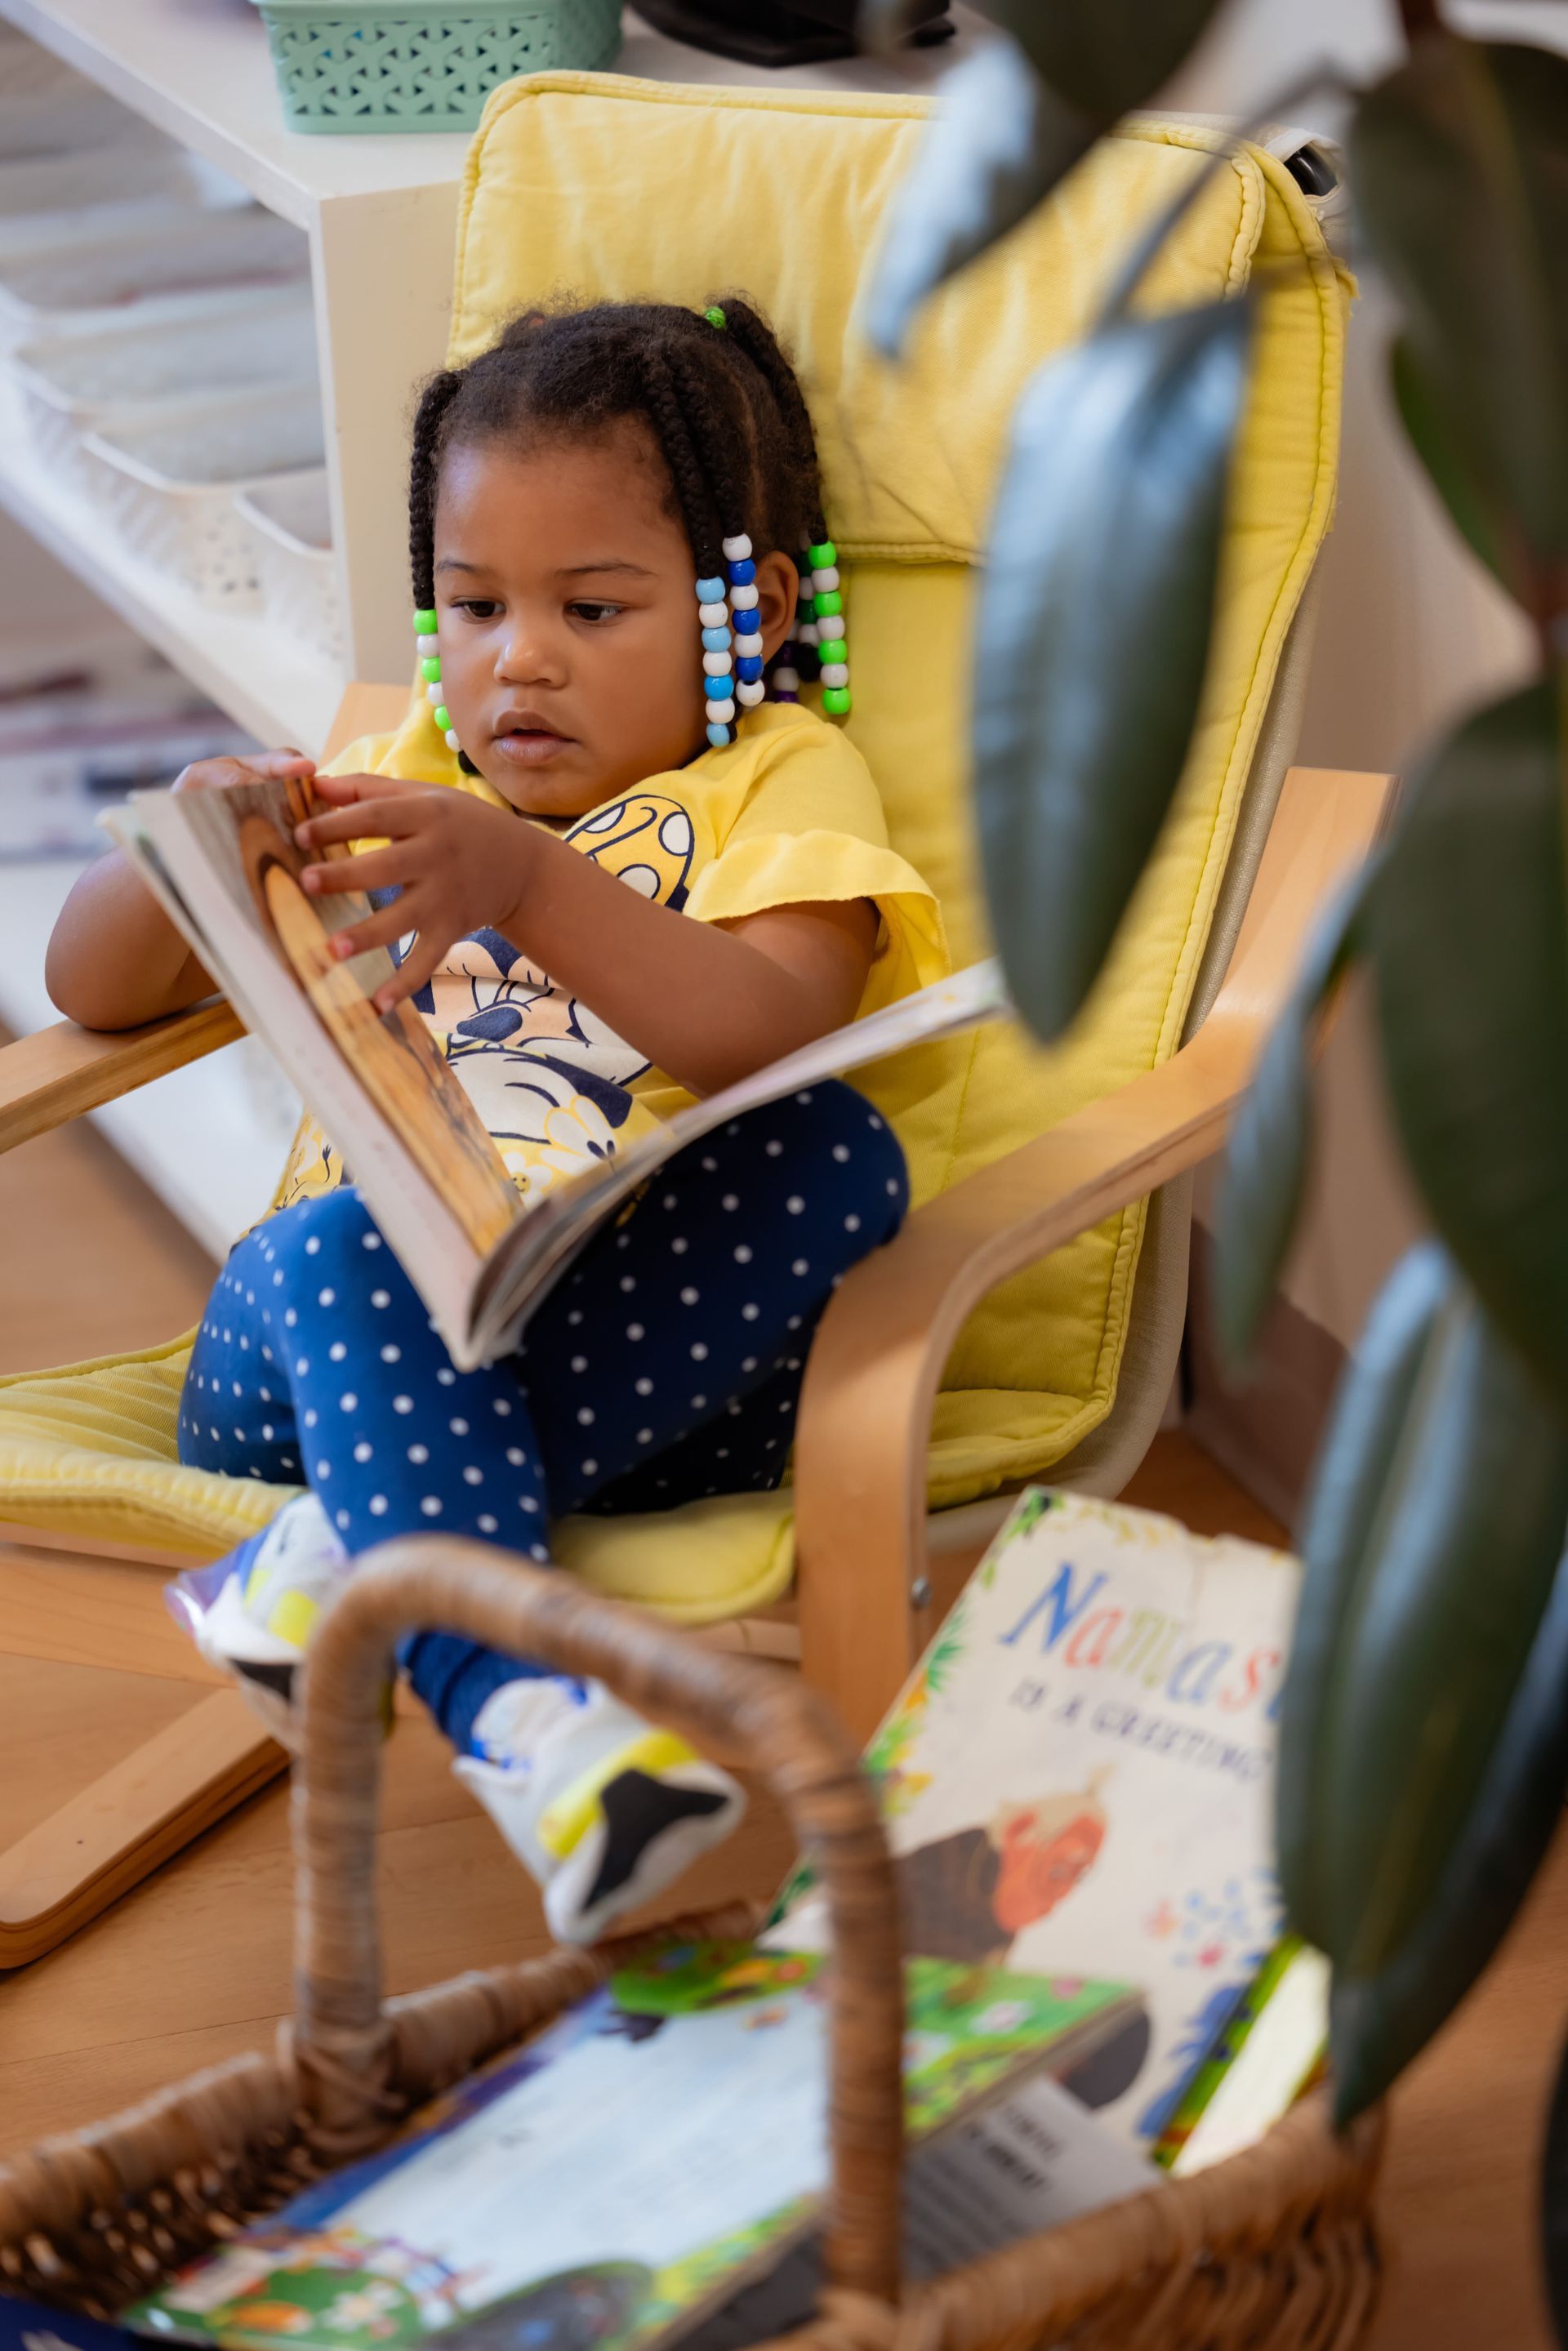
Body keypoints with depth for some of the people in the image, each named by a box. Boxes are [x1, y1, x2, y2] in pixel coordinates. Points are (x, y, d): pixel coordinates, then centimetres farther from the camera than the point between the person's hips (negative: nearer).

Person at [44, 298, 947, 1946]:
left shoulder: (779, 781, 12)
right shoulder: (400, 778, 25)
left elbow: (771, 1033, -11)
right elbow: (95, 994, 20)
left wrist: (531, 881, -28)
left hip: (644, 1345, -2)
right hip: (349, 1316, 2)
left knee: (839, 1153, -30)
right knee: (331, 1249, -32)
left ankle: (366, 1549, -36)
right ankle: (507, 1701, -48)